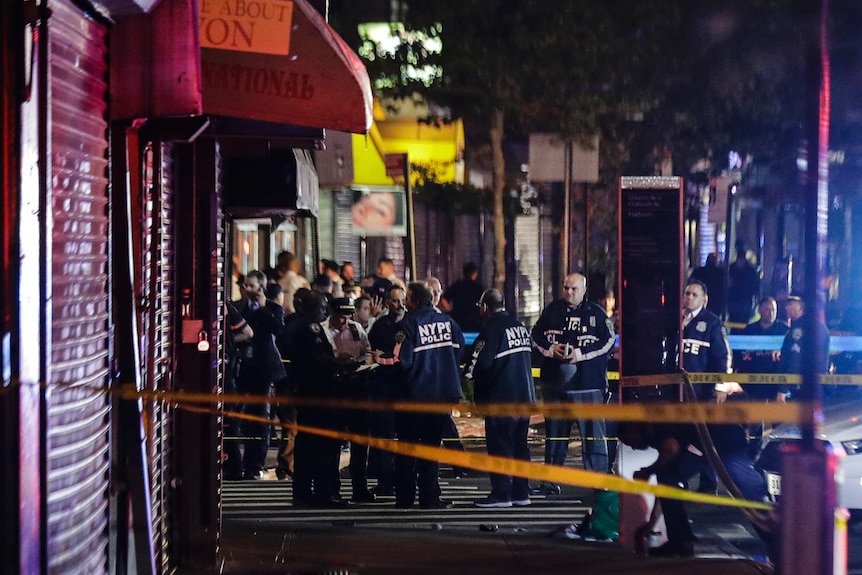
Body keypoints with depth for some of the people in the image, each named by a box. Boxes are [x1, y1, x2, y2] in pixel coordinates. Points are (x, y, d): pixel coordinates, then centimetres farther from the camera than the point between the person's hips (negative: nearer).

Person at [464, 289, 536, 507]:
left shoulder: (491, 329, -13)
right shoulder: (521, 327, 11)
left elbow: (480, 364, -18)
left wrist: (479, 395, -2)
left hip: (501, 399, -8)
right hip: (525, 396, 8)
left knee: (499, 446, -2)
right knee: (520, 445, 13)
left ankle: (501, 494, -2)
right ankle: (521, 493, 16)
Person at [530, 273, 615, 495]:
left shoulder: (596, 313, -1)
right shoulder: (552, 310, 10)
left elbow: (608, 341, -5)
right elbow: (536, 335, 14)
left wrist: (582, 354, -14)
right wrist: (550, 349, -5)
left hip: (588, 383, -4)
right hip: (555, 382, 4)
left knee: (593, 432, -4)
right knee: (554, 433, 10)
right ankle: (551, 482, 17)